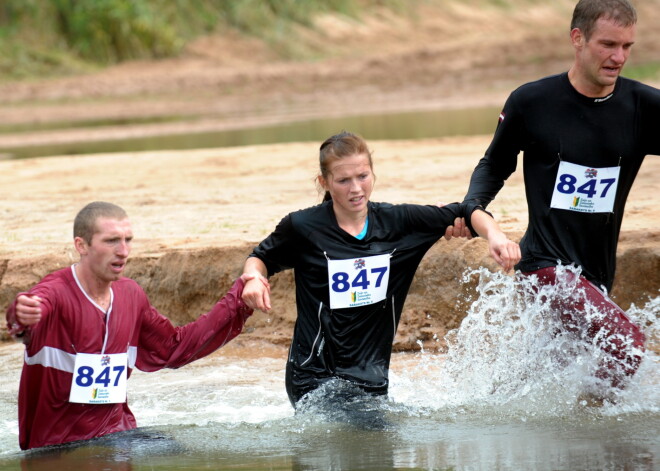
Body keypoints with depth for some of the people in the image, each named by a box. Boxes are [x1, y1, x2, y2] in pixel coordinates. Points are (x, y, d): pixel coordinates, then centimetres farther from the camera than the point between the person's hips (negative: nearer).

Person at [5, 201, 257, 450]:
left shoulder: (130, 295, 7)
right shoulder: (57, 293, -16)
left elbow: (174, 347, 22)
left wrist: (237, 302, 19)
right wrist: (22, 318, -66)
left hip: (117, 435, 5)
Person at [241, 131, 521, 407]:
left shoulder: (397, 222, 2)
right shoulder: (303, 228, -4)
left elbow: (465, 214, 8)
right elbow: (261, 258, 13)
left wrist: (495, 236, -11)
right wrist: (254, 278, -9)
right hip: (316, 377, -4)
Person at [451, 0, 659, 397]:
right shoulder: (531, 103, -5)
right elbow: (496, 166, 10)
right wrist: (470, 208, -7)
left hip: (597, 275, 4)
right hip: (547, 264, -4)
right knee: (627, 341, -23)